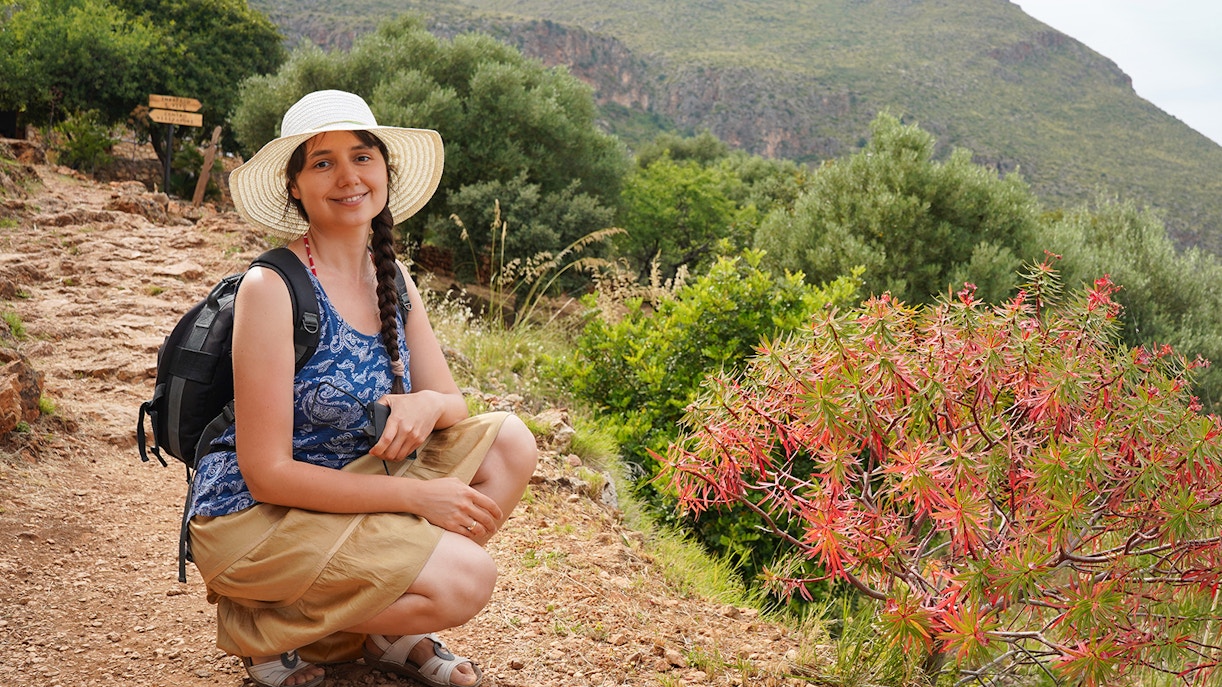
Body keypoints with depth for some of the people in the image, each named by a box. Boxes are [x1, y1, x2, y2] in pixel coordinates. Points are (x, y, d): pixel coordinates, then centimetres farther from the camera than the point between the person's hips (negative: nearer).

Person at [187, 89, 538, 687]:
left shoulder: (389, 278, 3)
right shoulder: (271, 287, -20)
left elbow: (453, 403, 6)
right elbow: (267, 473, -21)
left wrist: (428, 406, -19)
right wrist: (415, 493, -21)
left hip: (350, 491, 7)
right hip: (253, 518, -7)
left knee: (509, 441, -5)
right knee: (467, 578, -22)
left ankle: (387, 629, 3)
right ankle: (262, 625, -1)